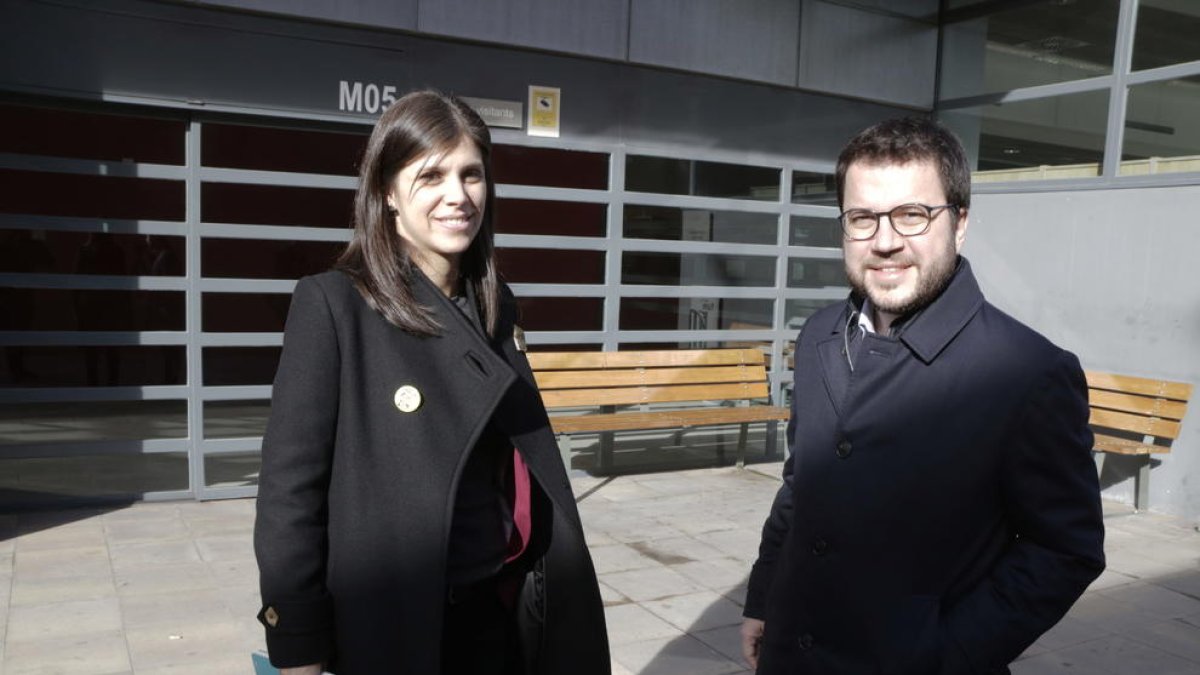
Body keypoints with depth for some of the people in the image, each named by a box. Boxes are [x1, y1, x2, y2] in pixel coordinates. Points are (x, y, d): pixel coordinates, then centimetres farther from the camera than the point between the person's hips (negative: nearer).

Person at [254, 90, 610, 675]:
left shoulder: (496, 306, 4)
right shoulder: (332, 304, -14)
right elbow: (289, 491, -13)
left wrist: (551, 601, 12)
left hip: (508, 614, 5)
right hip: (398, 626, -5)